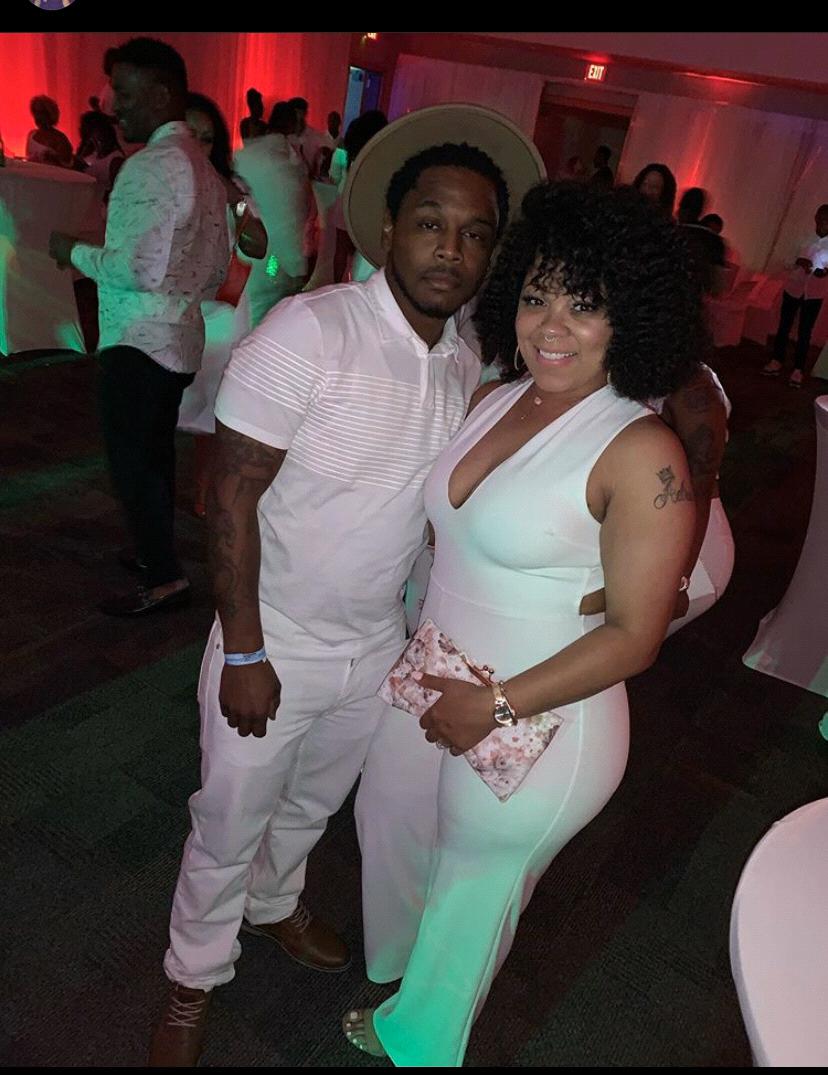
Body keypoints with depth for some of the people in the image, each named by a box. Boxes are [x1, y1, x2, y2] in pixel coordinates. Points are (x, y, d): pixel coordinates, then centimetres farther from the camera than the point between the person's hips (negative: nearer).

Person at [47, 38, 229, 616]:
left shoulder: (150, 166, -16)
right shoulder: (204, 167, 14)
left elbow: (133, 269, -22)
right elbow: (217, 268, 17)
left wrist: (75, 250, -6)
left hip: (139, 340, -9)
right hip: (181, 337, 9)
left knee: (132, 459, -1)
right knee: (156, 452, 19)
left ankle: (165, 578, 5)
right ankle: (156, 553, 32)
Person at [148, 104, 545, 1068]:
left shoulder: (466, 364, -2)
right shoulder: (309, 331, -23)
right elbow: (232, 497, -20)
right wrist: (245, 654, -18)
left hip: (378, 647, 6)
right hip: (274, 645, -5)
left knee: (312, 805, 28)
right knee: (229, 824, 15)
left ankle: (272, 906, 59)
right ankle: (194, 981, 44)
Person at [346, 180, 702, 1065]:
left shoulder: (641, 452, -22)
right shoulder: (495, 399, -2)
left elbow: (634, 635, -20)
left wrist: (497, 706, -18)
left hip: (541, 721, -7)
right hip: (430, 681, 7)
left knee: (474, 889, 18)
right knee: (387, 821, 27)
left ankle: (418, 1039, 52)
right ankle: (398, 970, 62)